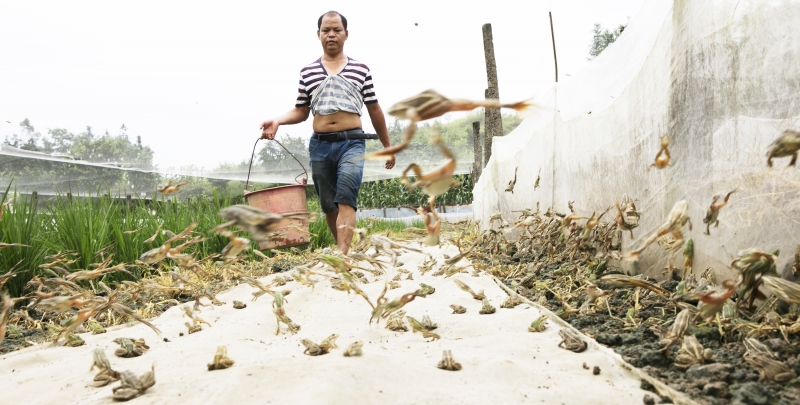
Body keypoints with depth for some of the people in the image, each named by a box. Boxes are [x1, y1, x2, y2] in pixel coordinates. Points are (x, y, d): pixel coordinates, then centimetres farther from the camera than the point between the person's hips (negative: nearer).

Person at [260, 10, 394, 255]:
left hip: (352, 142, -2)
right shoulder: (307, 72, 11)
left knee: (345, 199, -19)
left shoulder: (360, 70, 8)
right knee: (328, 205, 7)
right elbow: (301, 111, 14)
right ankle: (344, 250, 23)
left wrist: (387, 146, 16)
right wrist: (278, 121, -6)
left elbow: (374, 111, 13)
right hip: (320, 145, 3)